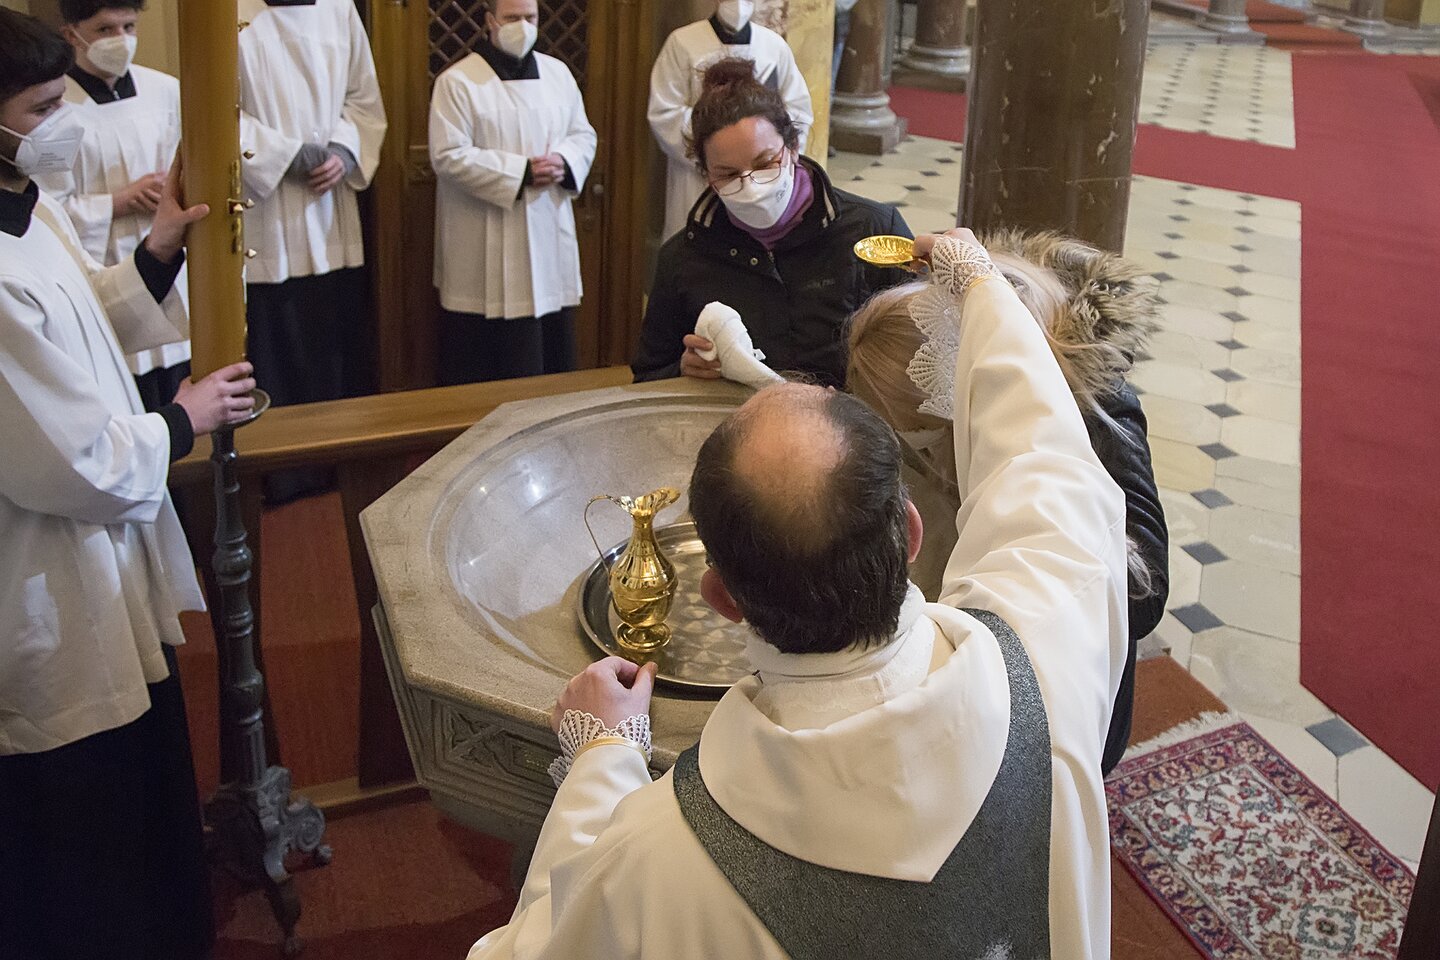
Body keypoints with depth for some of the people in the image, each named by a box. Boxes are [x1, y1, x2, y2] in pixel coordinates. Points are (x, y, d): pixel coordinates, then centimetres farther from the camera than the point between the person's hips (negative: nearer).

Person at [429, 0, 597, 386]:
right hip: (486, 253, -5)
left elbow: (584, 135, 16)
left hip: (550, 237, 6)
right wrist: (520, 173, -17)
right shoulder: (457, 82, -6)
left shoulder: (558, 73, 13)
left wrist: (565, 162, -8)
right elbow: (449, 156, -13)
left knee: (553, 353, 10)